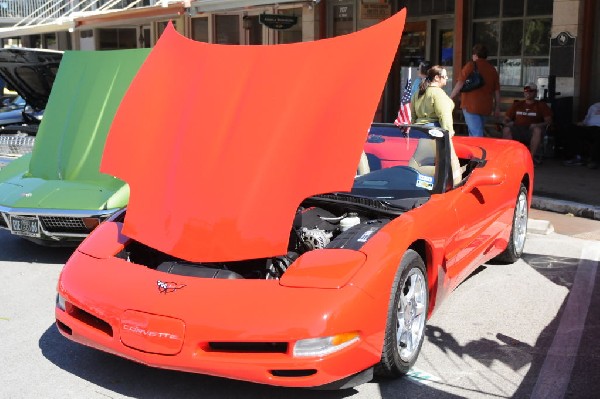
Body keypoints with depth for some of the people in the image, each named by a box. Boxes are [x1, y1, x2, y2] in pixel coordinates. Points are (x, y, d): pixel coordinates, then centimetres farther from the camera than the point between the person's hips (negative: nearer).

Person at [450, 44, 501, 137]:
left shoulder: (471, 66, -3)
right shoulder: (493, 69, 11)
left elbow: (460, 84, -9)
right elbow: (497, 91, 12)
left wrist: (450, 98, -2)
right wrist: (497, 108, 17)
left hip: (471, 106, -5)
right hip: (486, 108, 5)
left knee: (476, 134, -9)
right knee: (478, 132, 18)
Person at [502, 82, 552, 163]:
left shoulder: (541, 105, 16)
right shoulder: (517, 105, 24)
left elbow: (548, 121, 4)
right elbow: (506, 119, 20)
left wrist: (537, 125, -16)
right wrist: (508, 123, -6)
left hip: (531, 130, -1)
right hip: (517, 130, 1)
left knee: (538, 130, -37)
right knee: (506, 129, -31)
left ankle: (532, 156, -29)